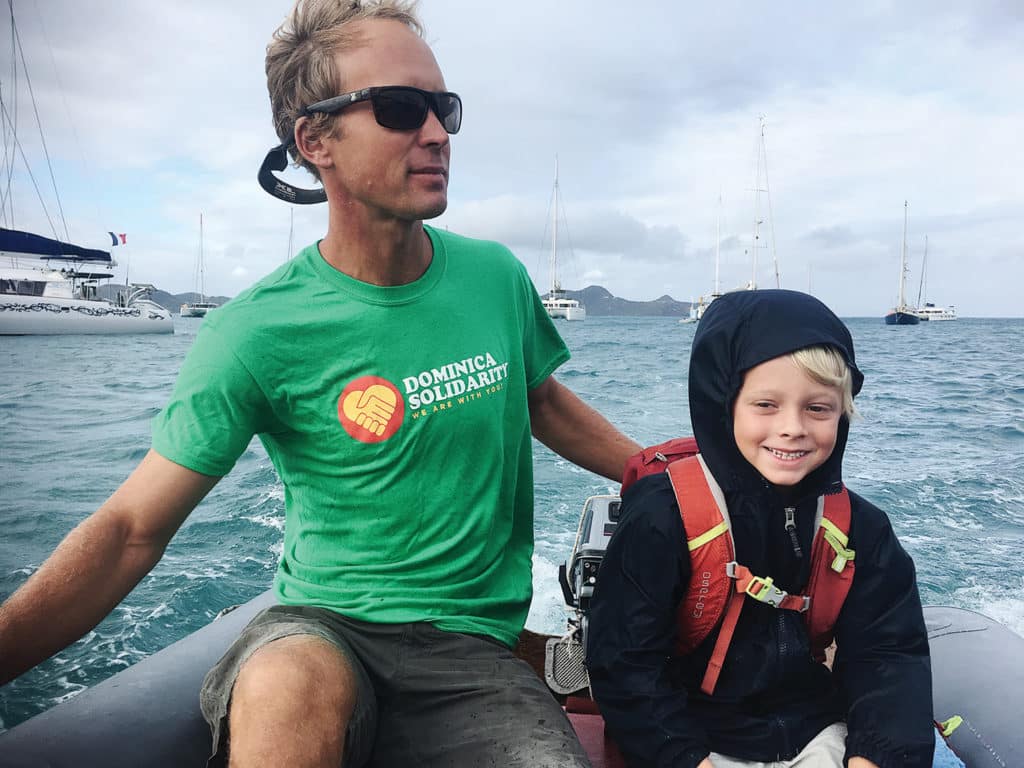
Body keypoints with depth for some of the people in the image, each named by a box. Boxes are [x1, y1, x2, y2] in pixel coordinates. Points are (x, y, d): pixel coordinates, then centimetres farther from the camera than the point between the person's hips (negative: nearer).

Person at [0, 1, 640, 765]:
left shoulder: (495, 275, 1)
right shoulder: (258, 330, -12)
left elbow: (545, 403, 18)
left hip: (468, 641, 3)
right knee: (291, 685, -37)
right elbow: (131, 528, -9)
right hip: (318, 624, -2)